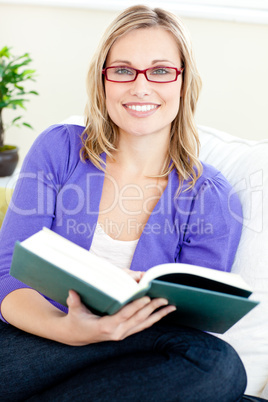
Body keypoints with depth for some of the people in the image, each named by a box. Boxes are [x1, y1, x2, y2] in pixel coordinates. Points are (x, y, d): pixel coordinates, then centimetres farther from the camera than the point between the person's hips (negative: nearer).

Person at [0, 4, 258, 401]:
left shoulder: (212, 201, -3)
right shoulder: (58, 150, -1)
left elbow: (192, 321, -4)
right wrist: (65, 328, -29)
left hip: (127, 360, 3)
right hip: (35, 343, -3)